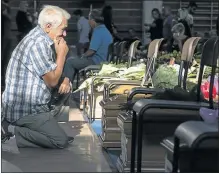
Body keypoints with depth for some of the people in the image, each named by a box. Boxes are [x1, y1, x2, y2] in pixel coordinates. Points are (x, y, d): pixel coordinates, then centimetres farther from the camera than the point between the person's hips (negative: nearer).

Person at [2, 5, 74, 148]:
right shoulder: (38, 43, -20)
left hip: (30, 104, 10)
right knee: (61, 141, -11)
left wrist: (65, 81, -2)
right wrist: (62, 54, -7)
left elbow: (53, 74, 20)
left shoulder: (43, 40, 12)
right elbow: (52, 81, -17)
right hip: (24, 110, -10)